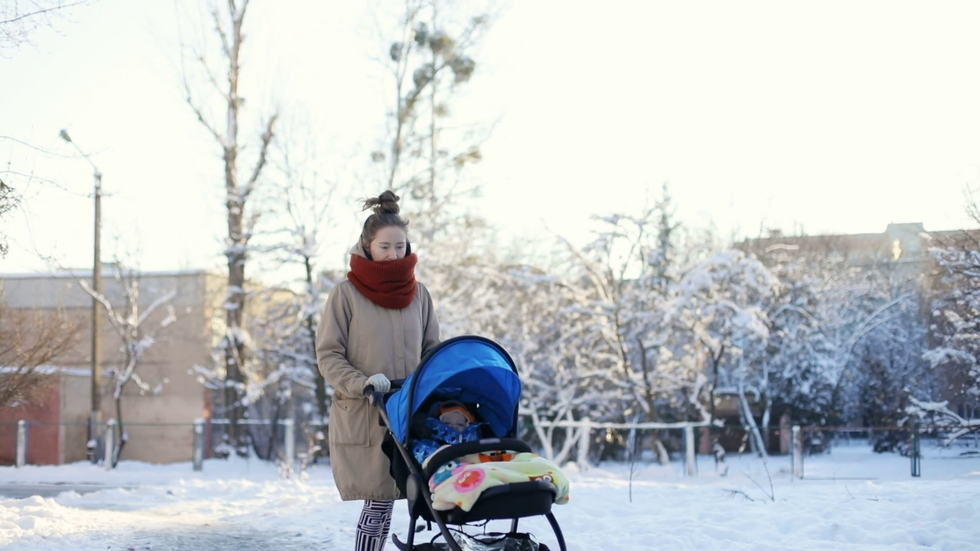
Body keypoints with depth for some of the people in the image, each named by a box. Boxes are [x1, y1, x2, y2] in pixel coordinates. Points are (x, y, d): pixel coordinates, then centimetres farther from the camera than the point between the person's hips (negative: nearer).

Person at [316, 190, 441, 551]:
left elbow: (432, 350, 15)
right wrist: (363, 384, -18)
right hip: (361, 417, -4)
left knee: (381, 503, 3)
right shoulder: (347, 293, -3)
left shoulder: (418, 294, 9)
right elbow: (328, 356, -3)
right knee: (380, 501, -6)